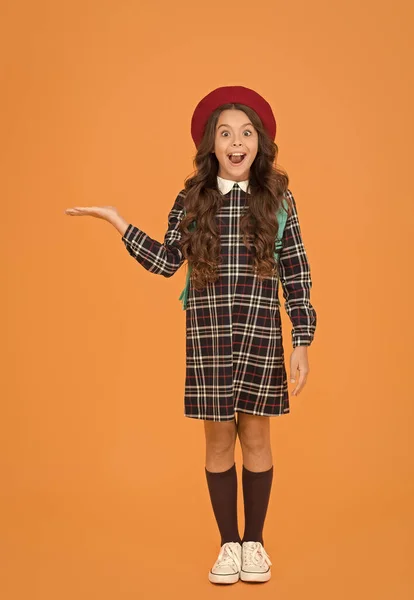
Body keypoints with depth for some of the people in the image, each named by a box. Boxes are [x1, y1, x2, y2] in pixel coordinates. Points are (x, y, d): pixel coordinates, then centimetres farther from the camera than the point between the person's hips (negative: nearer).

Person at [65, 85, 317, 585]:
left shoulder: (278, 198, 0)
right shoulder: (192, 199, 3)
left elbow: (297, 273, 1)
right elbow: (166, 262, 3)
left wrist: (302, 341, -3)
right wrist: (117, 221, -1)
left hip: (261, 334, -1)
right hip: (207, 334, 1)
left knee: (255, 436, 8)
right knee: (218, 440, 8)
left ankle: (254, 542, 26)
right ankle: (228, 543, 25)